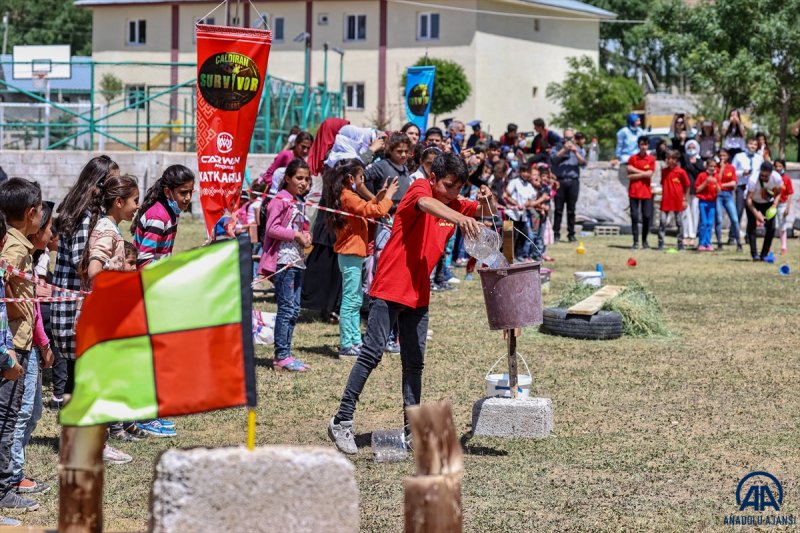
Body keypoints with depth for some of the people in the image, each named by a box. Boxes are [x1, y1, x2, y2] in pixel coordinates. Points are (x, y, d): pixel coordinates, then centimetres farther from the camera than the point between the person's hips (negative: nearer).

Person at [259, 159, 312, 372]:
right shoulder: (281, 201, -9)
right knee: (287, 308, -9)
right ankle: (282, 355, -6)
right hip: (283, 260, -9)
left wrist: (305, 235, 7)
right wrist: (297, 235, -17)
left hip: (297, 261, 9)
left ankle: (284, 354, 14)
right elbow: (272, 228, -17)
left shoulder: (299, 202, 17)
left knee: (294, 309, 9)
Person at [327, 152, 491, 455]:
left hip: (419, 294, 8)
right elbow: (425, 204, -34)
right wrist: (459, 219, -54)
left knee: (414, 362, 9)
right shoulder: (420, 189, -10)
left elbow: (486, 213, 21)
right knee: (372, 353, -10)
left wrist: (485, 203, -6)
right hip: (390, 289, -8)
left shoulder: (455, 206, 10)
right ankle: (342, 421, -6)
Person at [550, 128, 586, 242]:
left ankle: (571, 234, 7)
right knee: (558, 209, -3)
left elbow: (583, 163, 2)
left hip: (573, 181, 1)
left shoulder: (579, 149, 15)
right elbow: (553, 158, -5)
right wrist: (564, 149, -12)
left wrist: (576, 153, -12)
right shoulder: (557, 147, 12)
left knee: (571, 210, 2)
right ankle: (556, 234, 0)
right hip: (560, 180, -1)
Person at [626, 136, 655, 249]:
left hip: (646, 192, 0)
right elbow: (629, 174, -3)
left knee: (647, 216, -1)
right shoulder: (632, 158, 4)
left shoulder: (651, 159, 4)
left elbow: (649, 174, -8)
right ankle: (636, 242, -1)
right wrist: (643, 173, -8)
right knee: (634, 216, -3)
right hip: (634, 192, 0)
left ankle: (644, 240, 15)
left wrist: (636, 173, -8)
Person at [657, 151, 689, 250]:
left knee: (679, 223, 5)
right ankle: (660, 244, -2)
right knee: (662, 222, -4)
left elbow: (687, 186, 0)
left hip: (678, 201, -3)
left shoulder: (681, 172, -6)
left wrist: (686, 200, 0)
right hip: (666, 200, 3)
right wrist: (662, 195, 10)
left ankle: (680, 244, 12)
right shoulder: (664, 171, 7)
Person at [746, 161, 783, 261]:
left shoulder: (777, 178, -28)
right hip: (754, 202, -3)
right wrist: (756, 214, -48)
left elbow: (778, 194, -7)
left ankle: (764, 254, 4)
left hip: (768, 202, 3)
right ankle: (754, 254, -11)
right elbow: (749, 199, -36)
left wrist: (774, 206, -22)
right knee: (751, 226, -15)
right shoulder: (753, 180, -37)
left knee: (771, 228, -6)